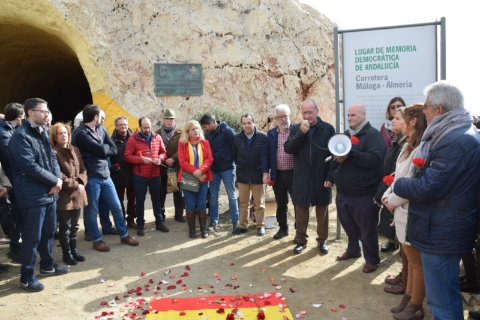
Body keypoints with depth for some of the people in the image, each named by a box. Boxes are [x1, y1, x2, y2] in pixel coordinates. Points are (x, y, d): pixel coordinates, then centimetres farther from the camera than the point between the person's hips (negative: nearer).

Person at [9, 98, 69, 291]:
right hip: (33, 195, -9)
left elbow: (52, 158, 14)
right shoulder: (21, 135, -14)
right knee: (32, 237, 0)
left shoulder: (42, 133, 15)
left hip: (49, 192, 9)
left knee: (49, 231, 19)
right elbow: (29, 166, -22)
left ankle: (47, 265, 36)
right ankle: (27, 277, 14)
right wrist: (54, 180, -14)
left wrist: (58, 179, -5)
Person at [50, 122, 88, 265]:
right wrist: (74, 186, -15)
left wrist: (80, 184, -8)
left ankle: (74, 251, 27)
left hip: (78, 194, 6)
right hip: (63, 195, -6)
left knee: (74, 226, 16)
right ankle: (67, 254, 17)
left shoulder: (75, 150, 11)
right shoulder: (53, 152, -11)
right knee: (65, 227, 4)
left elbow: (83, 170, 9)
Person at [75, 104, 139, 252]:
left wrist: (103, 149, -11)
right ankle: (97, 240, 21)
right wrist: (106, 146, 0)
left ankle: (124, 236, 25)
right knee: (92, 211, 6)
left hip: (105, 176, 7)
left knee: (116, 207, 12)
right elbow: (101, 151, -20)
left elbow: (114, 150, 3)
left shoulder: (100, 130, 11)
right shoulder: (81, 134, -13)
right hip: (91, 178, -7)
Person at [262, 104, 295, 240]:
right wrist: (265, 172, 0)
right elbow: (266, 154, 8)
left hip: (294, 173, -3)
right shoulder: (271, 133, 7)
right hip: (277, 174, 3)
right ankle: (283, 228, 28)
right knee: (281, 203, 14)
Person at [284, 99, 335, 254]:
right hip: (302, 179, 1)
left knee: (322, 212, 11)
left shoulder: (328, 129, -3)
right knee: (301, 212, 9)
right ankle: (301, 240, 22)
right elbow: (288, 149, -8)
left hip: (321, 178, -1)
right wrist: (301, 132, -18)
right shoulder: (296, 129, 4)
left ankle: (322, 240, 25)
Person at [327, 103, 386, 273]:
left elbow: (375, 158, -24)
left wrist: (350, 154, -26)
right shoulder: (345, 135, 14)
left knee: (367, 229, 4)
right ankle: (352, 250, 39)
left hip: (364, 194, -7)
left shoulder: (373, 135, -10)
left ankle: (372, 259, 19)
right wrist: (331, 176, 10)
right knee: (349, 225, 20)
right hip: (343, 192, 7)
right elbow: (336, 158, 21)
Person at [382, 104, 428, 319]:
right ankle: (408, 299, 32)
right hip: (402, 211, 9)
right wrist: (388, 197, -1)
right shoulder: (408, 146, 12)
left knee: (417, 262, 6)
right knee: (410, 259, 19)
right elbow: (397, 177, 13)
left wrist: (392, 200, -11)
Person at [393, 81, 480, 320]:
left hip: (441, 233, -11)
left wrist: (398, 185, -8)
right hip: (446, 229, 11)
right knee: (447, 297, 24)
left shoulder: (455, 141, -24)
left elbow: (427, 188, -25)